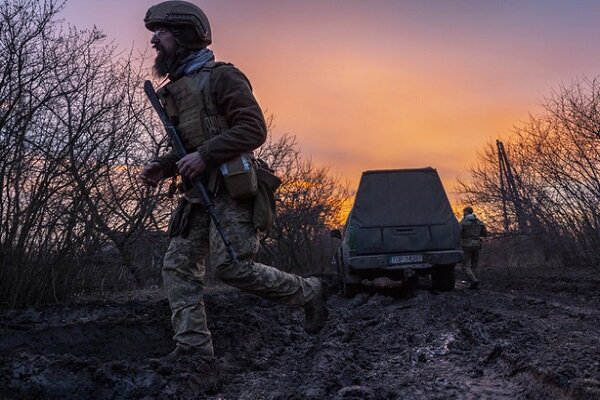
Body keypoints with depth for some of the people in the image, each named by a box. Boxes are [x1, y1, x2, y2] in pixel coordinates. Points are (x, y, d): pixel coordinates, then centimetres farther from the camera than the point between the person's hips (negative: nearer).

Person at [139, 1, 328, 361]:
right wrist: (164, 166, 11)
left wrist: (204, 155, -22)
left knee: (232, 267, -14)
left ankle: (308, 292, 4)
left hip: (229, 189, -9)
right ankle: (193, 345, 2)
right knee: (178, 265, 1)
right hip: (198, 193, 9)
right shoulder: (176, 88, 20)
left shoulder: (221, 76, -6)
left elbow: (254, 129, -17)